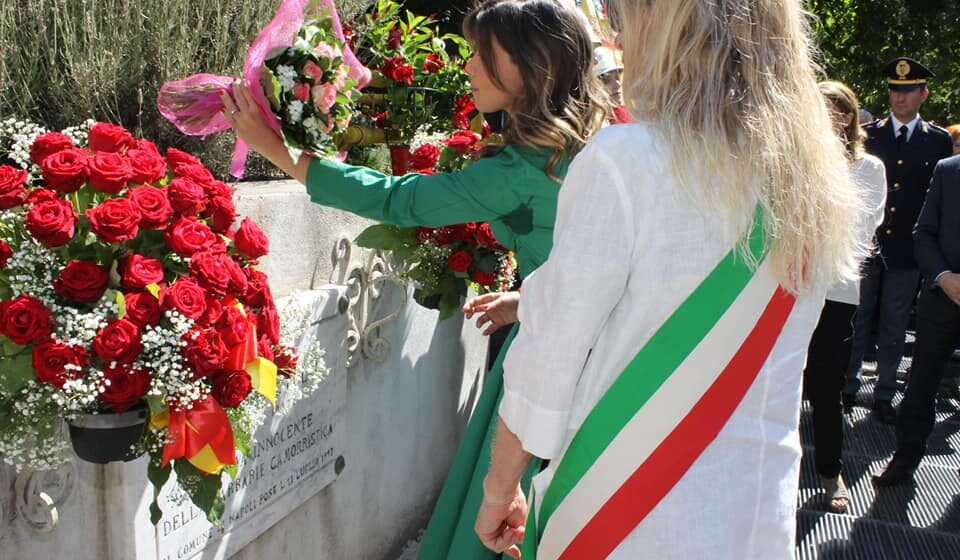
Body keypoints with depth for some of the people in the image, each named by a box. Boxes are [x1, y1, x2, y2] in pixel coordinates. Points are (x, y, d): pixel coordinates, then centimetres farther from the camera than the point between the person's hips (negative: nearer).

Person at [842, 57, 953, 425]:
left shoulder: (939, 141, 5)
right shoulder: (867, 135, 5)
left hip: (908, 251, 0)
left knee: (894, 327, 8)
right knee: (857, 322, 7)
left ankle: (884, 395, 19)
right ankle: (848, 388, 19)